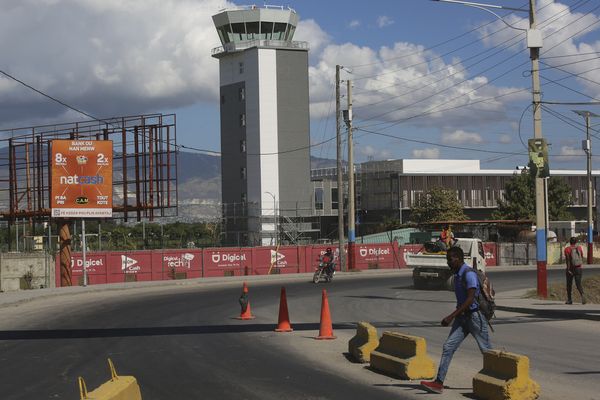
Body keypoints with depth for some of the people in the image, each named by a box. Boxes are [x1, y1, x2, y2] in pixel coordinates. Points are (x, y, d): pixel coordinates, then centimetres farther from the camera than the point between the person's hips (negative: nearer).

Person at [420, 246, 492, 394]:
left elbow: (470, 300, -25)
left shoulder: (469, 274, -18)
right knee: (448, 347, -5)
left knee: (486, 350, 4)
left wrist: (451, 316, -27)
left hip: (475, 315, -8)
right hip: (462, 316, 8)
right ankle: (439, 383, -10)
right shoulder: (457, 275, 10)